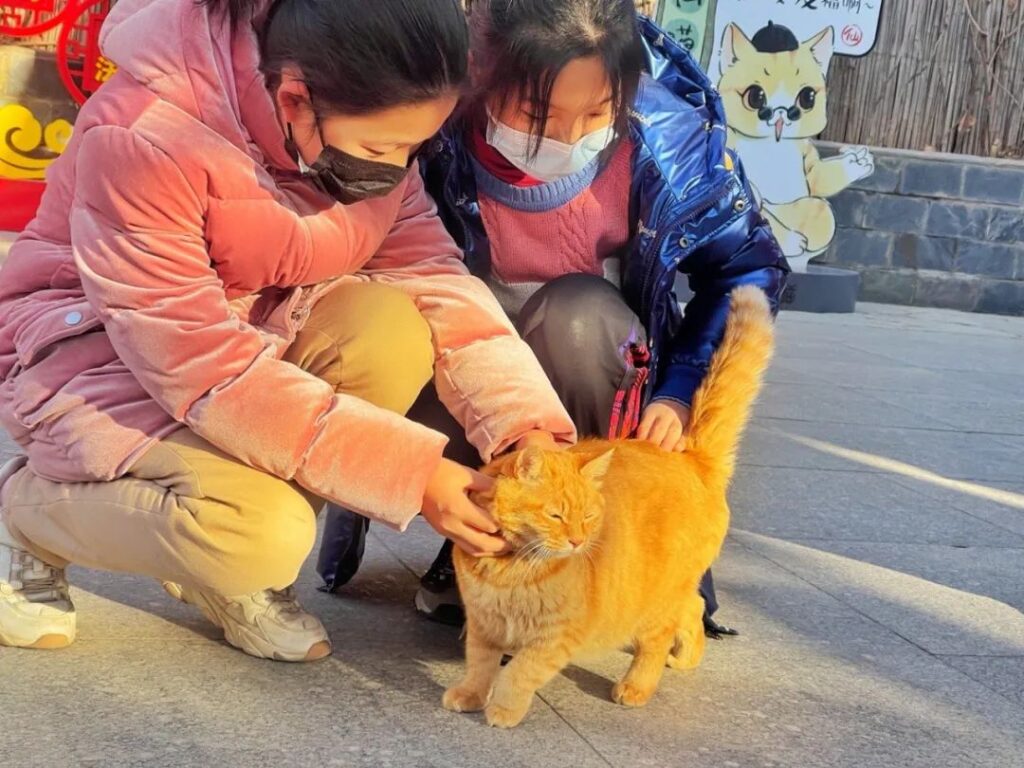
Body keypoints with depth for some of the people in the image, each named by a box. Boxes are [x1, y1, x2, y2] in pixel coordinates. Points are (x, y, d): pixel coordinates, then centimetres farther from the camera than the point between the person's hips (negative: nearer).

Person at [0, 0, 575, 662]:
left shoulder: (366, 122, -12)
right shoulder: (140, 140, -31)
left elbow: (433, 275, -13)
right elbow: (199, 364, -33)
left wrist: (532, 432, -28)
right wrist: (411, 472, -34)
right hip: (96, 346, -6)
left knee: (395, 331, -25)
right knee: (260, 534, -31)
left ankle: (231, 564, -4)